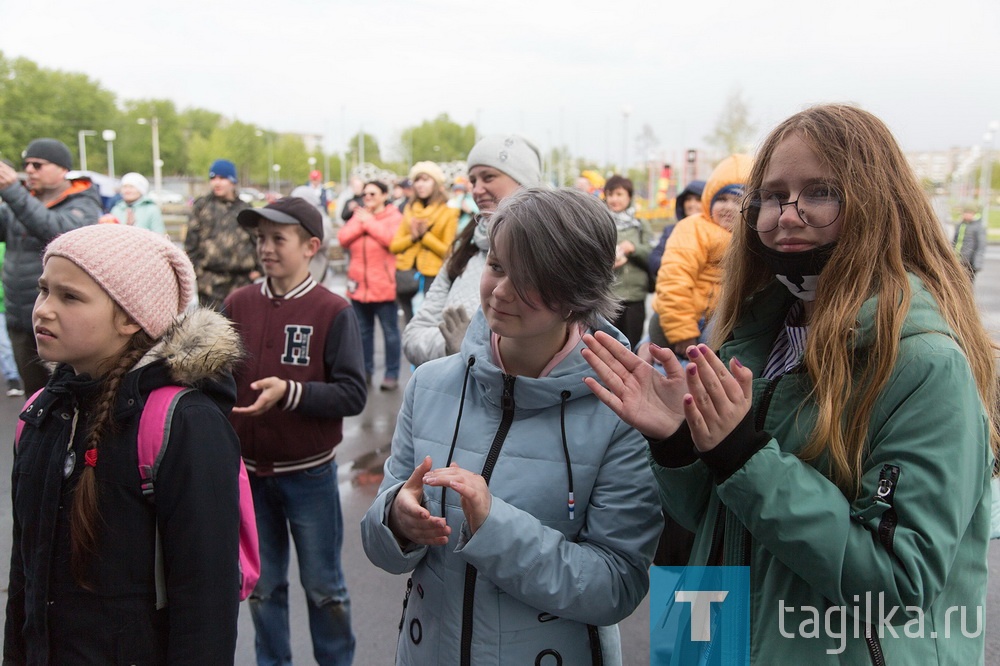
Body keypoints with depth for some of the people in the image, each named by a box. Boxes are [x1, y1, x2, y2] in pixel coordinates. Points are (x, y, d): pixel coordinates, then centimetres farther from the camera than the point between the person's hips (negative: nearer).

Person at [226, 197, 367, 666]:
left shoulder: (334, 312, -11)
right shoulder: (238, 304, -1)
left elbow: (353, 395, -14)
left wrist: (290, 392, -26)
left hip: (309, 474, -3)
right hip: (249, 471, 3)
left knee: (322, 586, 13)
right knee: (262, 586, 18)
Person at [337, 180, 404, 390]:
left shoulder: (394, 217, -1)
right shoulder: (358, 215, 13)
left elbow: (392, 239, -20)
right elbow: (343, 239, 1)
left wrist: (369, 222, -11)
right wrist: (360, 223, -11)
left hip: (383, 285, -5)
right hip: (359, 284, 6)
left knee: (390, 331, 0)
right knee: (363, 331, 14)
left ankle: (392, 374, 5)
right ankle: (365, 371, 25)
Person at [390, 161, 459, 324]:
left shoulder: (448, 212, 0)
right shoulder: (409, 210, 13)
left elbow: (448, 250, -7)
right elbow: (394, 246, 8)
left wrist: (425, 235, -13)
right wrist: (412, 237, -8)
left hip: (433, 277, -4)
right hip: (407, 276, 4)